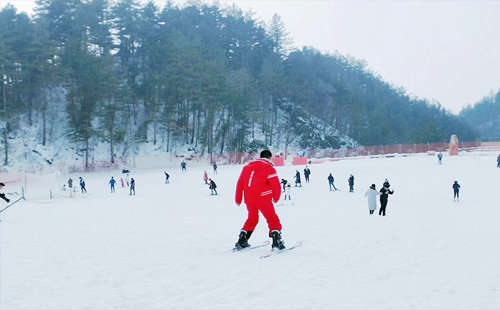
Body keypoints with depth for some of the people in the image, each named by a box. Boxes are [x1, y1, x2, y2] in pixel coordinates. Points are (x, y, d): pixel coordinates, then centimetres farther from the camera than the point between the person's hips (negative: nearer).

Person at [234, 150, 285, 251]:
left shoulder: (247, 167, 14)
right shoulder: (269, 169, -4)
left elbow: (240, 184, 15)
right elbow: (276, 186, -5)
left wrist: (238, 200, 22)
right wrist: (276, 198, 13)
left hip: (249, 200, 6)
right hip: (263, 198, -6)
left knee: (252, 219, 22)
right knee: (272, 219, 5)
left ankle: (241, 241, 19)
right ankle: (277, 241, -5)